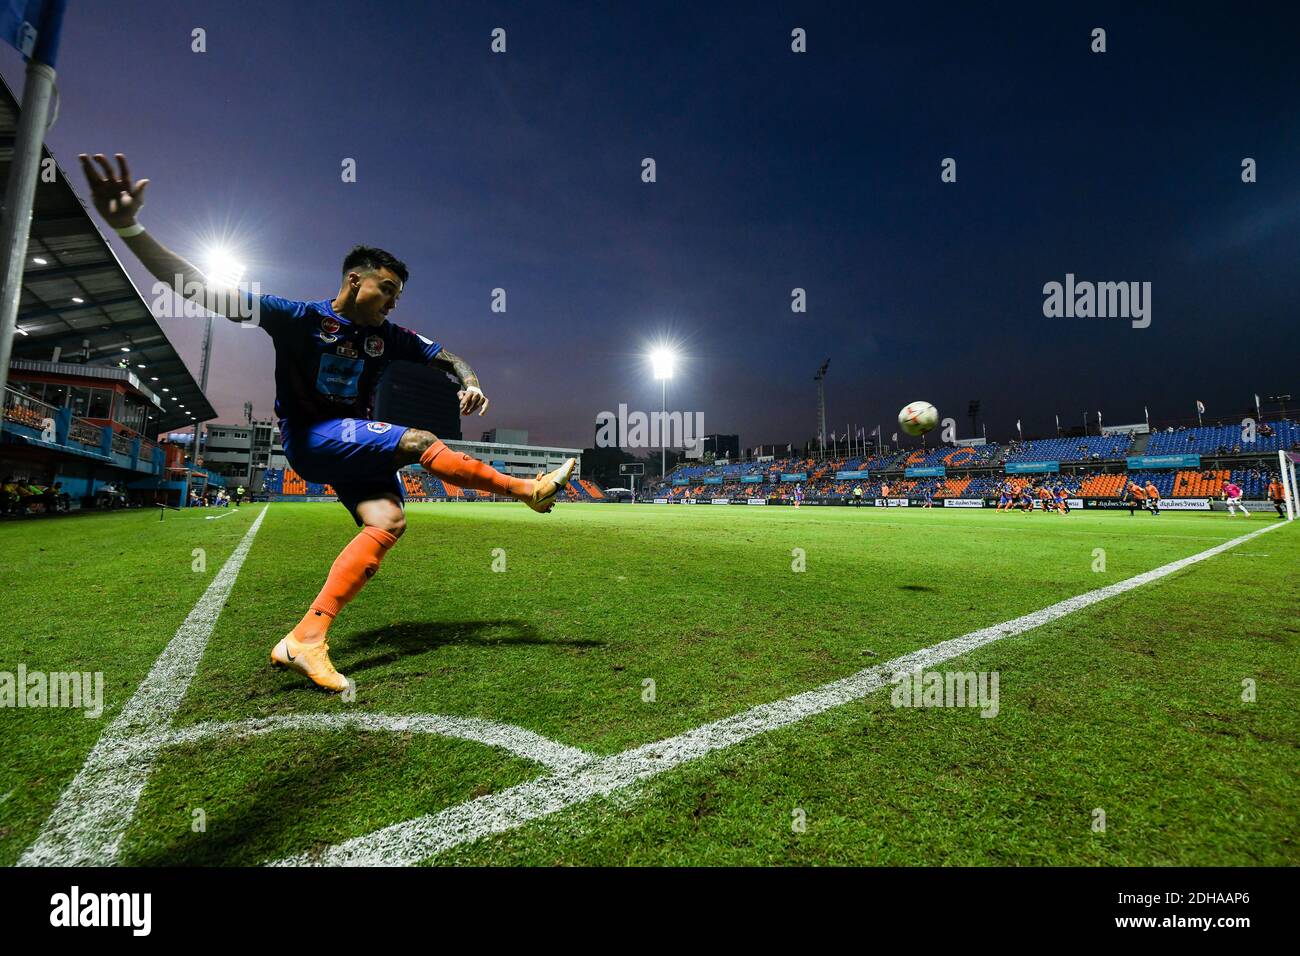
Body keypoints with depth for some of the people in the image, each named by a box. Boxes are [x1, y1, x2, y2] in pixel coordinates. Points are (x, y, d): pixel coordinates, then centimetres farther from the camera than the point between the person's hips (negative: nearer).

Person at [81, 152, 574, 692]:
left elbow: (445, 357, 12)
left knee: (387, 521, -20)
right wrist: (129, 228, -24)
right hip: (310, 439, -5)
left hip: (356, 445, 6)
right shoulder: (300, 318, -6)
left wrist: (468, 382, -11)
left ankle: (305, 639, -22)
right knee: (418, 441, -23)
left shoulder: (386, 337, 6)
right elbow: (198, 290, -11)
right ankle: (527, 490, -10)